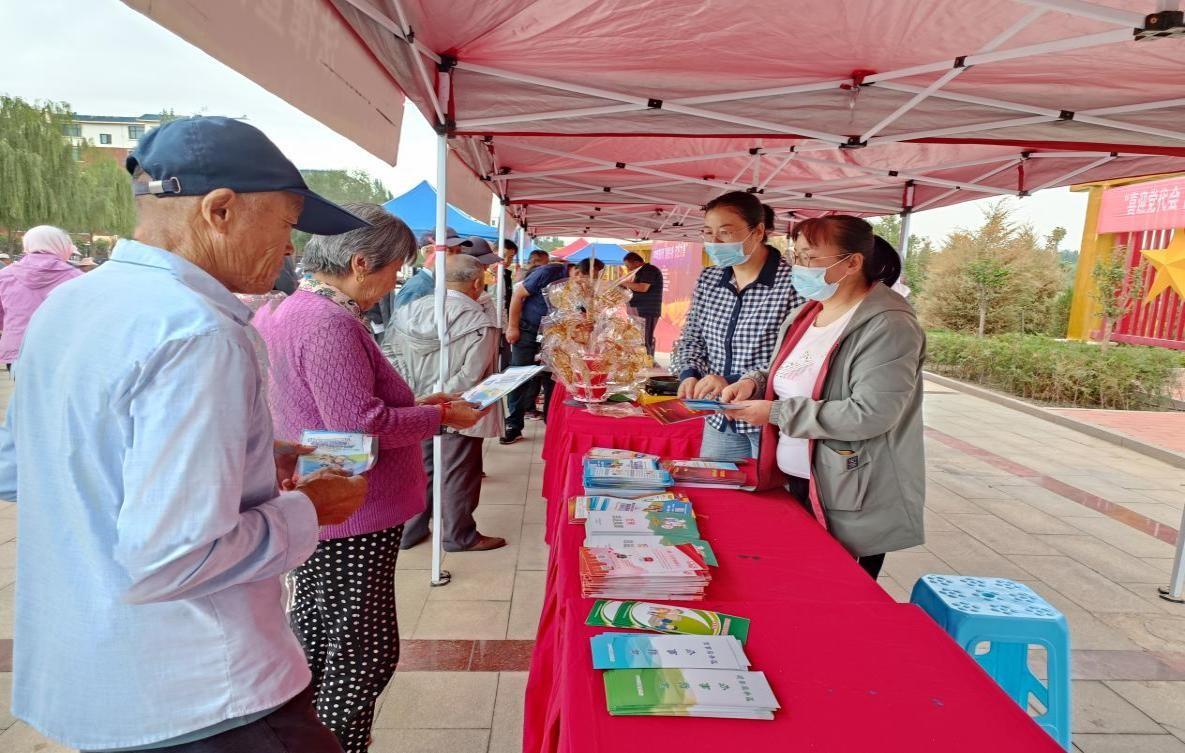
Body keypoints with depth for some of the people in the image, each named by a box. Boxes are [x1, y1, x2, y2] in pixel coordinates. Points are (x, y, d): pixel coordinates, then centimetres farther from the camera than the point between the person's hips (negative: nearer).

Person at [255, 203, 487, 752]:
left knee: (317, 648, 23)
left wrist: (414, 404, 10)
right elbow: (362, 425, -27)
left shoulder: (292, 311, 12)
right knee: (364, 657, 3)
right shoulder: (330, 325, -22)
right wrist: (440, 417, -14)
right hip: (350, 520, -11)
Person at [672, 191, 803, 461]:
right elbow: (691, 338, 13)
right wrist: (689, 374, -7)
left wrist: (734, 381, -24)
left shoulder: (793, 284, -16)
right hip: (719, 420, 6)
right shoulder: (707, 280, 5)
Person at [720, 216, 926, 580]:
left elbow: (870, 414, -27)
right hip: (796, 482, 8)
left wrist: (777, 414, -24)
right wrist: (754, 383, -4)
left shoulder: (888, 326, -19)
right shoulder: (805, 315, 8)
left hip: (854, 502, -8)